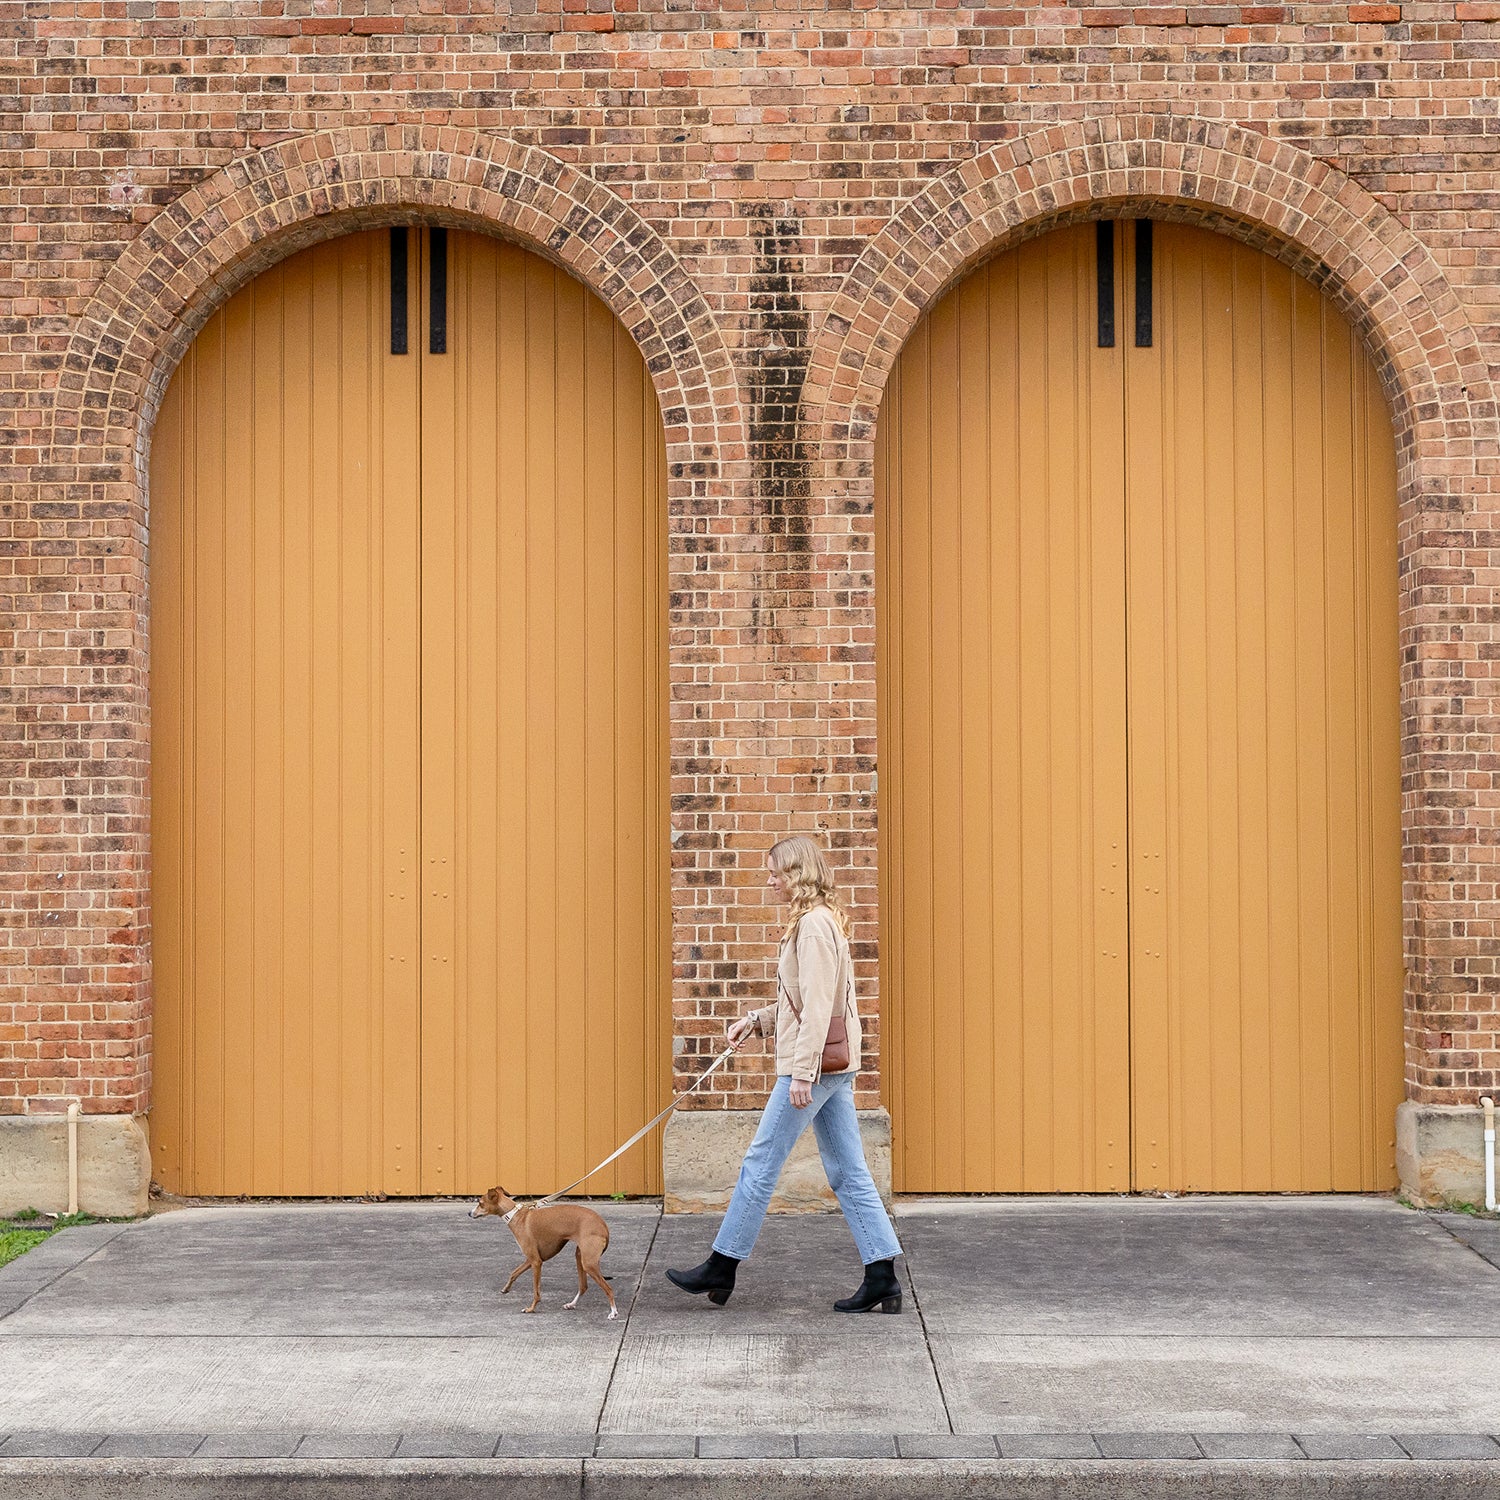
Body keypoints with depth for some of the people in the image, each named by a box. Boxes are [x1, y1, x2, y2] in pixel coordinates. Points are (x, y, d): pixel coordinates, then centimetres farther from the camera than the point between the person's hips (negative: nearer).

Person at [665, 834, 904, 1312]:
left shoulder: (814, 926, -15)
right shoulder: (822, 922, 16)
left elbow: (817, 1005, -21)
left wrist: (802, 1072, -22)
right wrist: (757, 1020, 17)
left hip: (814, 1064, -10)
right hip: (835, 1066, 10)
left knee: (760, 1165, 0)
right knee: (849, 1174, 8)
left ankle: (722, 1266, 9)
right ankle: (882, 1278, 7)